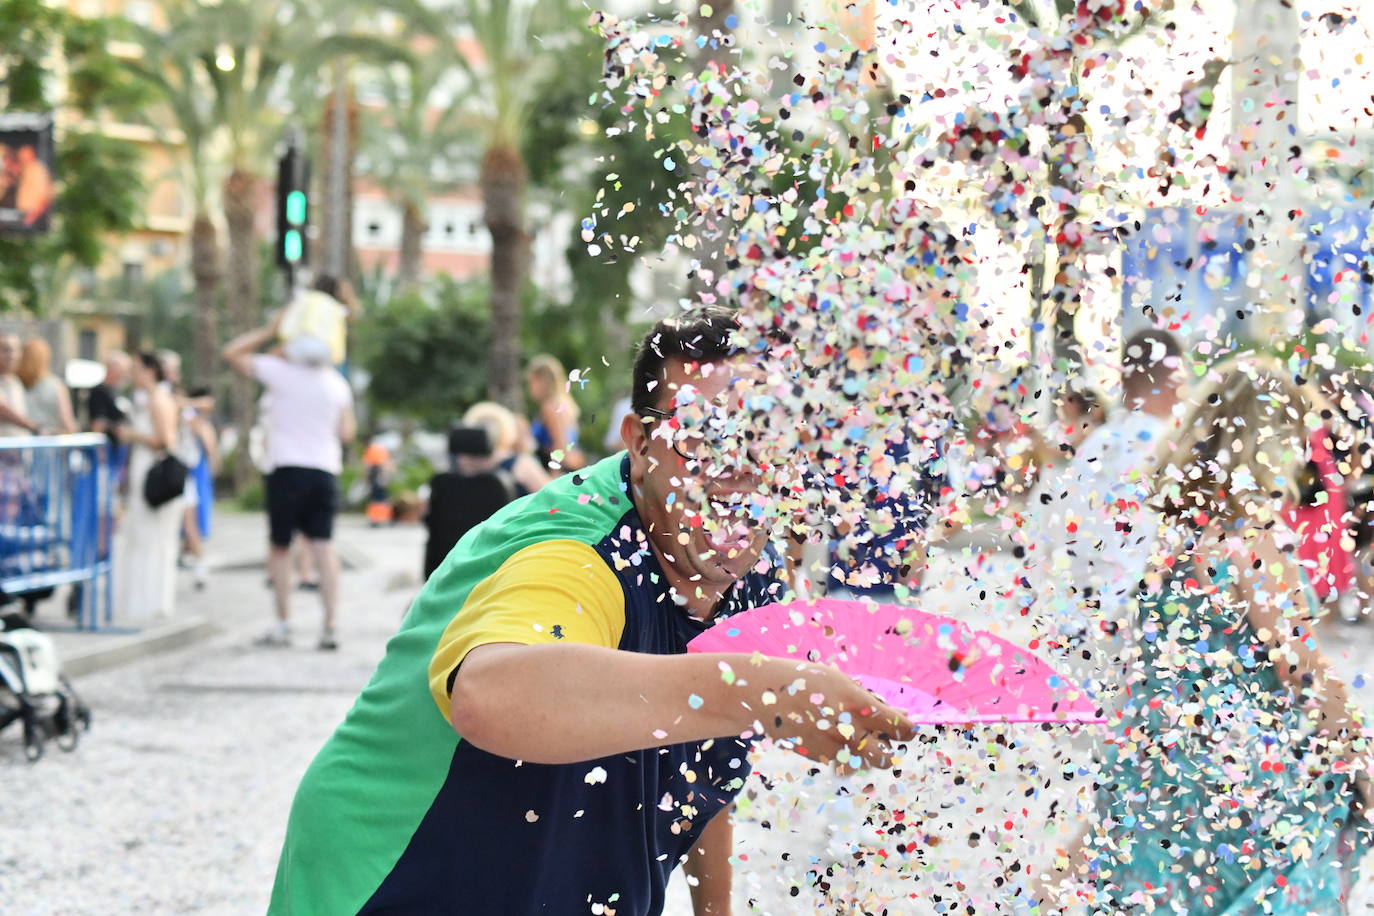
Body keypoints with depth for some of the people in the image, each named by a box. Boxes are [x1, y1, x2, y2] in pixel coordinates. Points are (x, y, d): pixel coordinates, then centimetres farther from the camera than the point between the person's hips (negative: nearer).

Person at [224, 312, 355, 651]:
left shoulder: (280, 371, -5)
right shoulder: (338, 384, 5)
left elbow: (233, 352, 4)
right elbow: (346, 433, 12)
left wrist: (270, 330, 8)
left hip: (287, 470, -3)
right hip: (325, 472, 3)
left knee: (279, 547, 10)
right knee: (324, 547, 0)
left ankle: (283, 624, 10)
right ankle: (330, 626, -7)